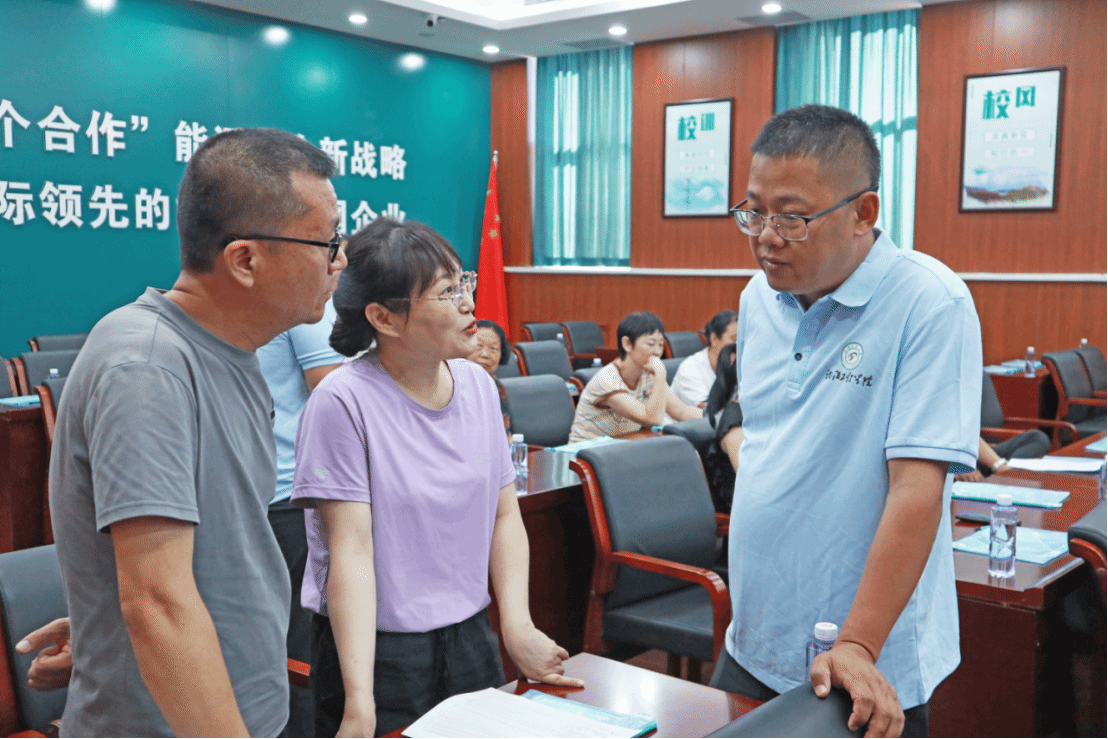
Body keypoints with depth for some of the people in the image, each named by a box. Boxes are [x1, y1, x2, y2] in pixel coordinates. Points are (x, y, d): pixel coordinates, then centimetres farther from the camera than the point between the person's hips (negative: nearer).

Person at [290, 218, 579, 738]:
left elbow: (504, 515, 5)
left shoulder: (478, 385, 1)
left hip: (469, 637, 6)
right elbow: (351, 551, -19)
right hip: (376, 649, -5)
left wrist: (518, 627, -7)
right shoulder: (344, 402, -16)